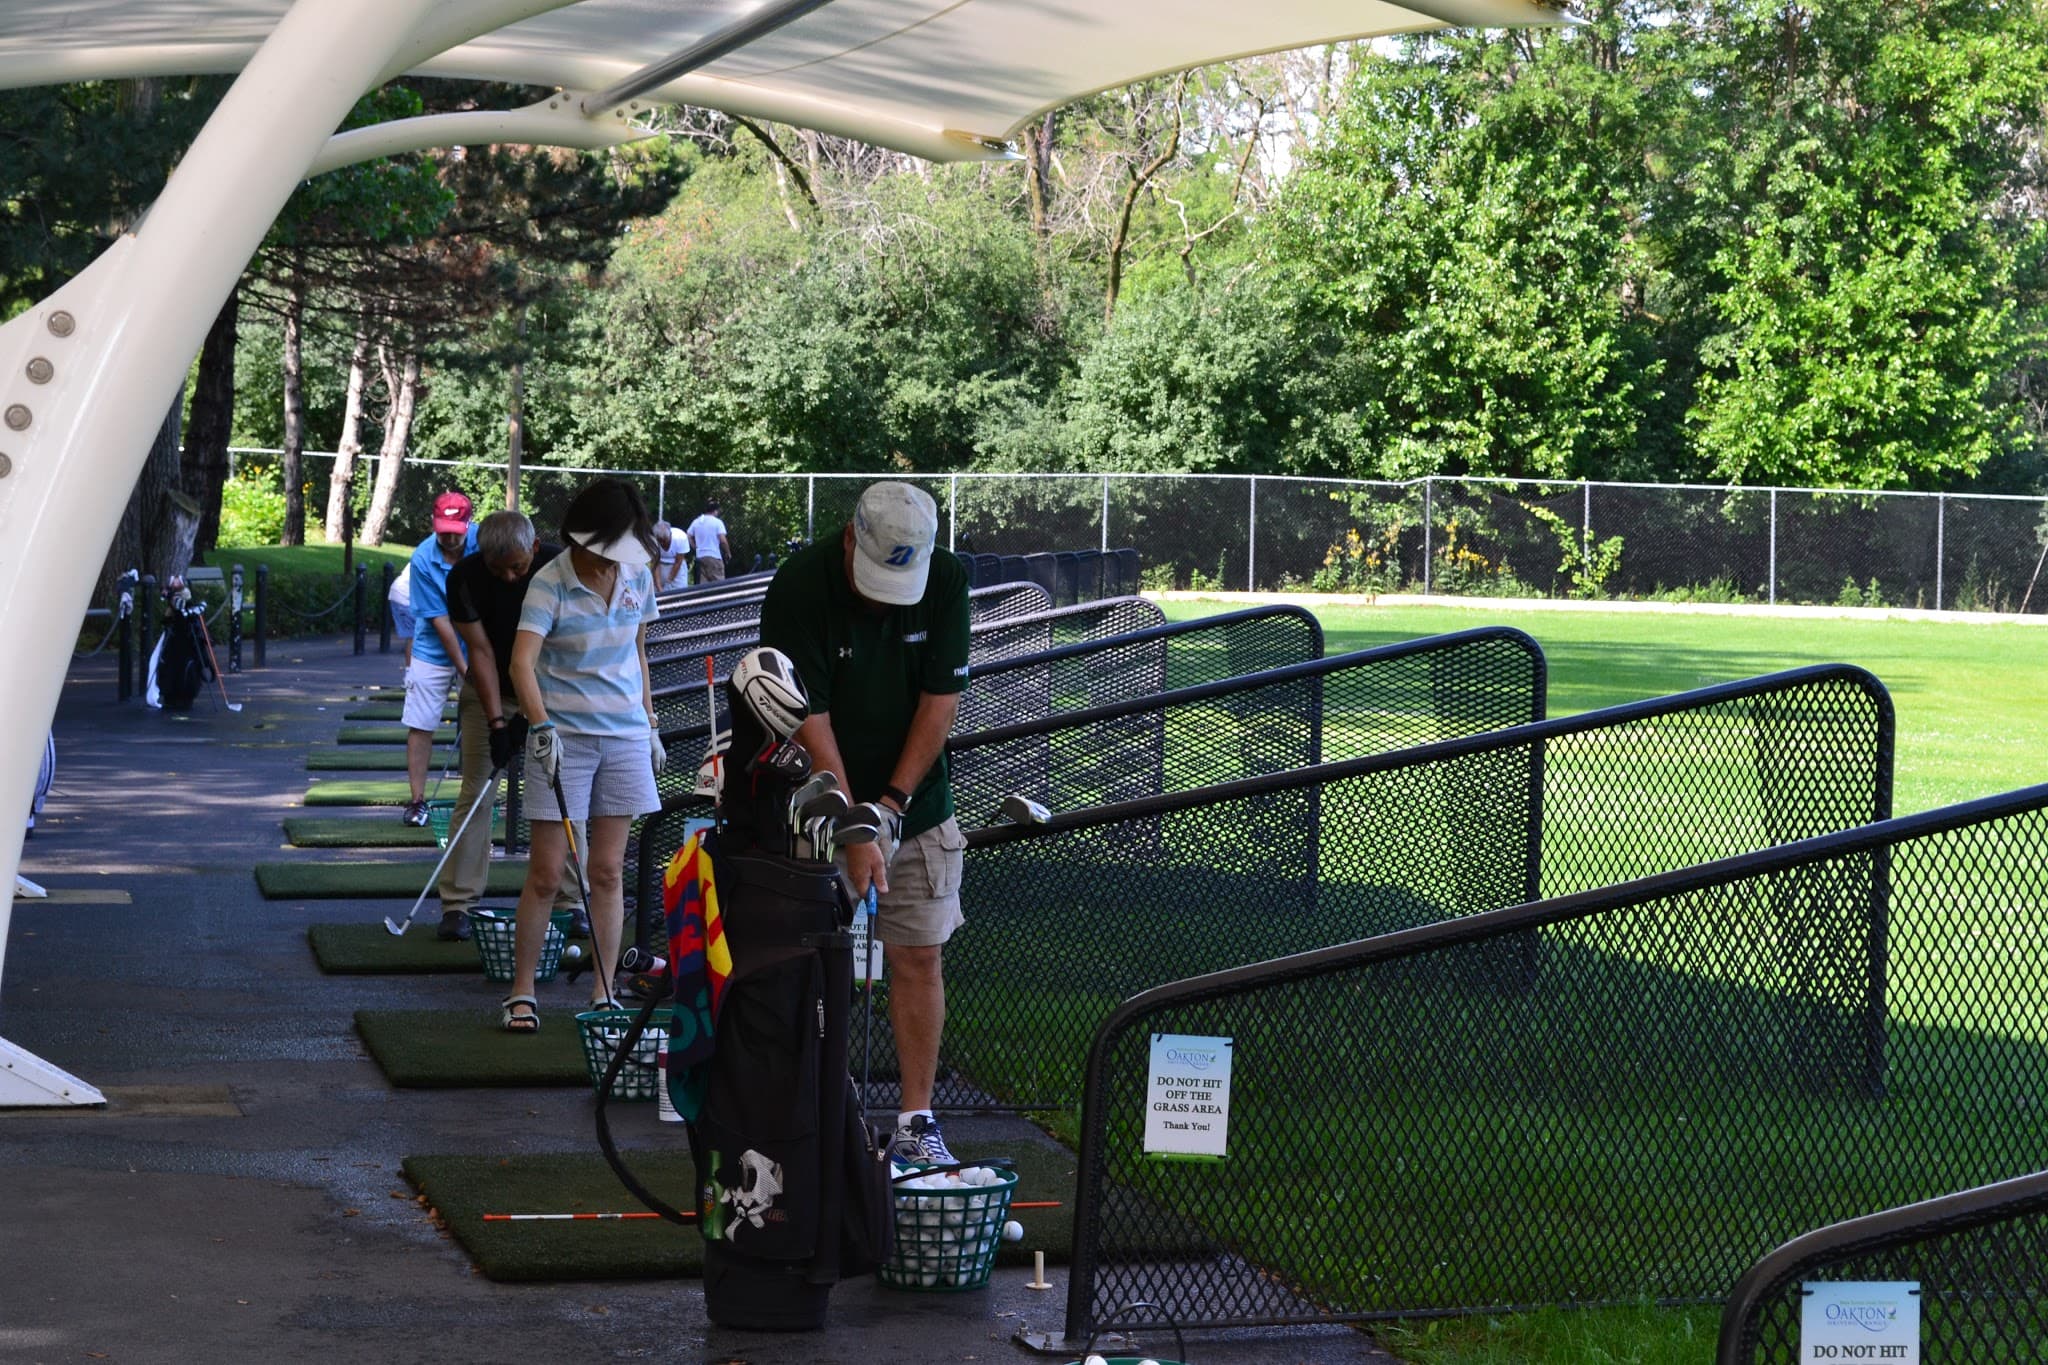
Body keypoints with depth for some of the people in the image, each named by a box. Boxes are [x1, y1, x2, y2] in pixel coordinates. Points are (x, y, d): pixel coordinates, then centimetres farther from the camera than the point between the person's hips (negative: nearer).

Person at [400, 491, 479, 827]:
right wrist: (463, 667, -15)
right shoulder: (423, 560, -15)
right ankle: (417, 800, 7)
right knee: (420, 726, -1)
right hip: (433, 652, -1)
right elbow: (439, 620, -13)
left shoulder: (483, 540, -12)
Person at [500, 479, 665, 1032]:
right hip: (563, 736, -4)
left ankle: (603, 994, 11)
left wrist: (649, 723, 18)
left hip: (625, 737, 4)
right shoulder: (551, 583, -12)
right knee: (546, 873, -3)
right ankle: (521, 992, 7)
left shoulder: (637, 576, 4)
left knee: (608, 871, 6)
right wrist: (541, 726, -37)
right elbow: (522, 661, -23)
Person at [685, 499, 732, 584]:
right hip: (714, 556, -6)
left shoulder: (696, 522, 10)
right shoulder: (717, 522, -7)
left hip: (700, 557, 6)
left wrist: (696, 547, 15)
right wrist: (728, 553, 0)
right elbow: (723, 540, -13)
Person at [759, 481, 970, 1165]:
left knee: (918, 956, 1)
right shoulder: (798, 587, -19)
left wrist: (893, 802, -12)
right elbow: (809, 720, -20)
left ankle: (917, 1120, 7)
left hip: (914, 804, 3)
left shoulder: (947, 582, -10)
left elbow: (940, 700, -6)